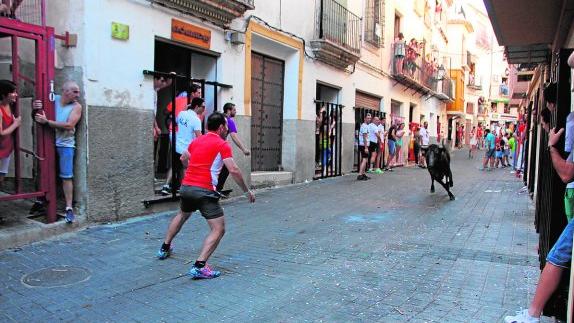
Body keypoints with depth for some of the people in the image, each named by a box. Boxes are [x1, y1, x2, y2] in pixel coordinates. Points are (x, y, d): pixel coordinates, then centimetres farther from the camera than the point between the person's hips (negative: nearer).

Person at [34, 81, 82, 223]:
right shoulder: (53, 99, 1)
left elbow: (69, 125, -18)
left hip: (65, 145, -3)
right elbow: (37, 117, 10)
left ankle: (69, 208, 1)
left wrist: (47, 121, -18)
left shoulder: (76, 106, -6)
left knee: (66, 176, -5)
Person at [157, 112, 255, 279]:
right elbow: (233, 170, -14)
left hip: (186, 186, 8)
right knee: (218, 229, -3)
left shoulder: (196, 141, 15)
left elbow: (183, 158, 33)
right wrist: (247, 191, -5)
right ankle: (199, 266, -14)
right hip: (204, 191, -7)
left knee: (182, 215, 34)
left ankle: (165, 249, 47)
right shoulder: (222, 145, -5)